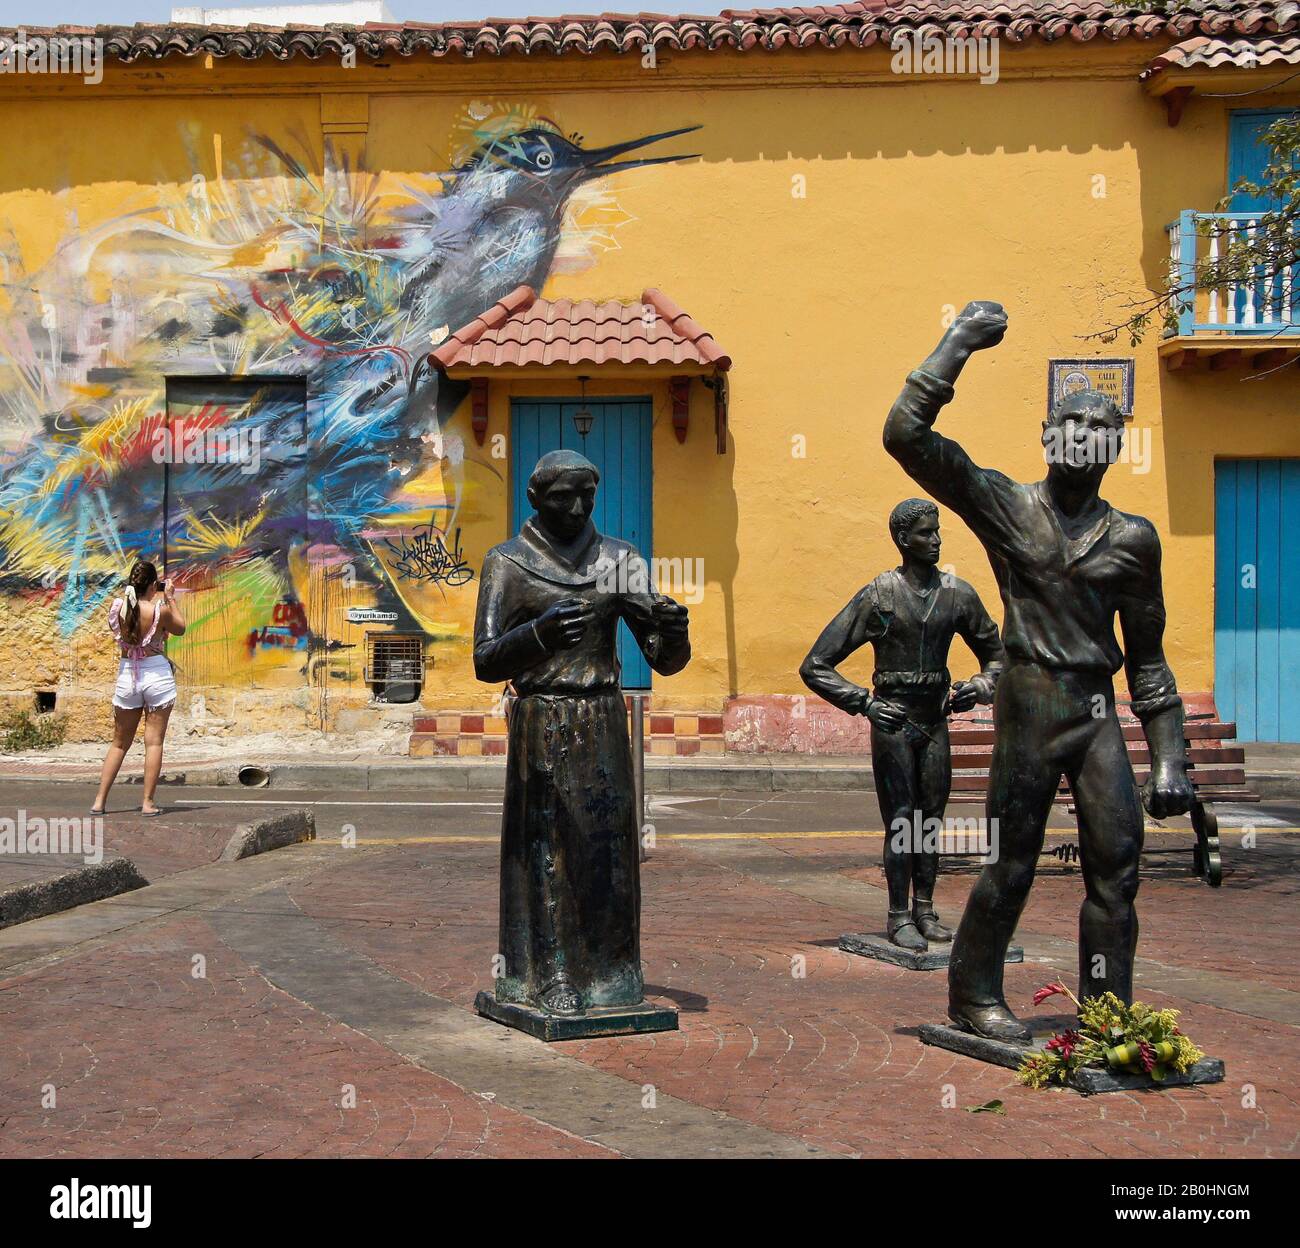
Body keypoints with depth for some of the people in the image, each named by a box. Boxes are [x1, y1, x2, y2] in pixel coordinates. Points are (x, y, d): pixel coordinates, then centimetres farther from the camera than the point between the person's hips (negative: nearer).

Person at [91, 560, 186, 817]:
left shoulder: (116, 606, -5)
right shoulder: (160, 610, -14)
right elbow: (180, 628, 5)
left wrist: (156, 598, 18)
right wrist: (170, 598, 12)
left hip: (127, 676, 4)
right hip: (158, 674, -4)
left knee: (120, 743, 14)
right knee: (154, 742, 3)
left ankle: (99, 801, 12)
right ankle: (148, 802, 1)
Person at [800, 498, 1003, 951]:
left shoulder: (958, 594, 4)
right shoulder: (878, 596, -9)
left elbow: (996, 653, 19)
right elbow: (815, 667, -8)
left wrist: (980, 687, -2)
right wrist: (865, 703, -17)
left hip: (936, 721, 4)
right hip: (893, 722, -4)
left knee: (930, 820, 9)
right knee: (901, 823, -2)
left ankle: (925, 911, 20)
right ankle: (899, 917, 7)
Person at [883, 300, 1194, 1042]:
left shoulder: (1132, 537, 8)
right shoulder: (1006, 507, 2)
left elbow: (1147, 653, 12)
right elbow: (907, 434, -7)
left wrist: (1170, 753, 7)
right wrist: (960, 343, -6)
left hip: (1098, 709, 3)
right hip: (1029, 702, -3)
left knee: (1118, 862, 0)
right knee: (1014, 859, 2)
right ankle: (974, 994, 19)